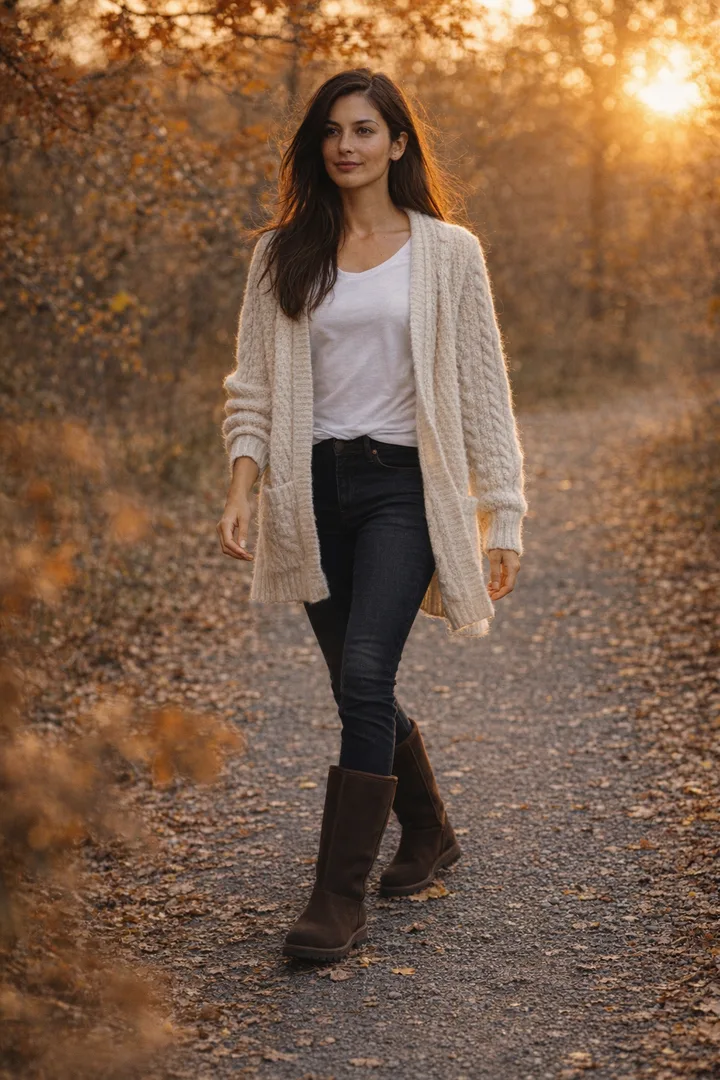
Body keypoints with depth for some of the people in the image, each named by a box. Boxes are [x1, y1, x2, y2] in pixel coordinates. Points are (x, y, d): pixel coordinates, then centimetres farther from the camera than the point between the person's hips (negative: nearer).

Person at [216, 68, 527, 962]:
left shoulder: (447, 252, 2)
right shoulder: (282, 255, 8)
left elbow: (483, 389, 2)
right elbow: (254, 385, 7)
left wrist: (504, 518, -3)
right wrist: (243, 484, -9)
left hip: (404, 484, -3)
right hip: (315, 490, 4)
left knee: (365, 678, -15)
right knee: (361, 688, 11)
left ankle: (340, 896, -8)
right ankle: (428, 831, 36)